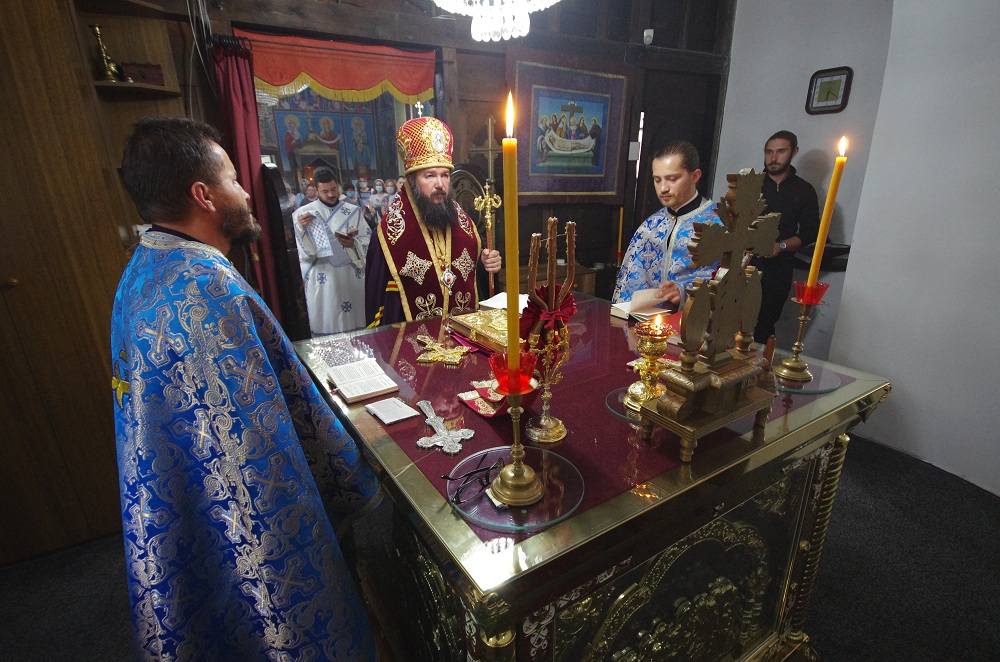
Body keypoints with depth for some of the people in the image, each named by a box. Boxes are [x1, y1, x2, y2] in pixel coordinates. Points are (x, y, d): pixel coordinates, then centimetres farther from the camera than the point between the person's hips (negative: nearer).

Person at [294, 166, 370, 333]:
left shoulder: (353, 211, 6)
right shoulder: (304, 213, 1)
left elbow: (369, 239, 3)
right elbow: (301, 249, -3)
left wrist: (353, 243, -16)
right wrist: (300, 227, -19)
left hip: (352, 277, 2)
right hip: (323, 279, -1)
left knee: (355, 320, 10)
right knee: (327, 324, 4)